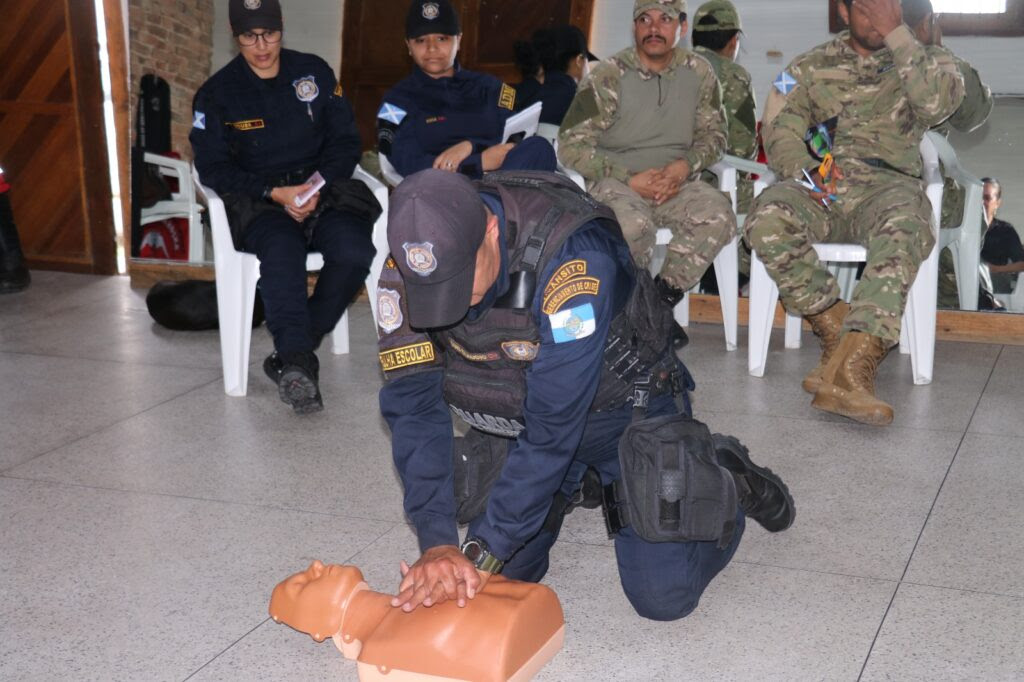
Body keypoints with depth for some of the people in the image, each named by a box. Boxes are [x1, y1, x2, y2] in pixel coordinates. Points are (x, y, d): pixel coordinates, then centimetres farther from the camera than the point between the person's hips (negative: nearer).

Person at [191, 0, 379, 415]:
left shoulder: (314, 72, 11)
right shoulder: (216, 94, 7)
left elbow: (346, 141, 10)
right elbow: (213, 168, 0)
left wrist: (318, 185, -10)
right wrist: (275, 193, -14)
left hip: (322, 190, 2)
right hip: (258, 202, -2)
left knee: (354, 252, -30)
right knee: (283, 249, -37)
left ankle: (289, 357, -18)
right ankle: (300, 362, -39)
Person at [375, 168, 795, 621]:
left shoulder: (574, 258, -37)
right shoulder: (407, 266, -22)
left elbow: (553, 426, -35)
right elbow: (412, 403, -19)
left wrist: (481, 553, -33)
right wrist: (436, 542, -29)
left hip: (624, 409, -4)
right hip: (515, 420, 5)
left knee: (663, 595, -11)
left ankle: (727, 485, 19)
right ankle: (578, 484, 26)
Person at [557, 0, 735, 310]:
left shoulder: (698, 72, 4)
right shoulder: (609, 76, -6)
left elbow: (713, 134, 13)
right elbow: (571, 146, -7)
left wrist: (685, 165, -10)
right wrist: (630, 179, -16)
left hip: (675, 183, 3)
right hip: (614, 182, -3)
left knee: (718, 215, -28)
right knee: (633, 224, -37)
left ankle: (664, 296, -13)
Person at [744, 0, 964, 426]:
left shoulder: (925, 59, 15)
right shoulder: (813, 66, 18)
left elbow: (939, 103, -9)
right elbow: (779, 132, 7)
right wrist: (806, 171, -14)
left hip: (887, 184, -1)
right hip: (821, 188, 1)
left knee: (906, 225, -38)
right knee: (767, 219, -33)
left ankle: (850, 369, -47)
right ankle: (838, 335, -21)